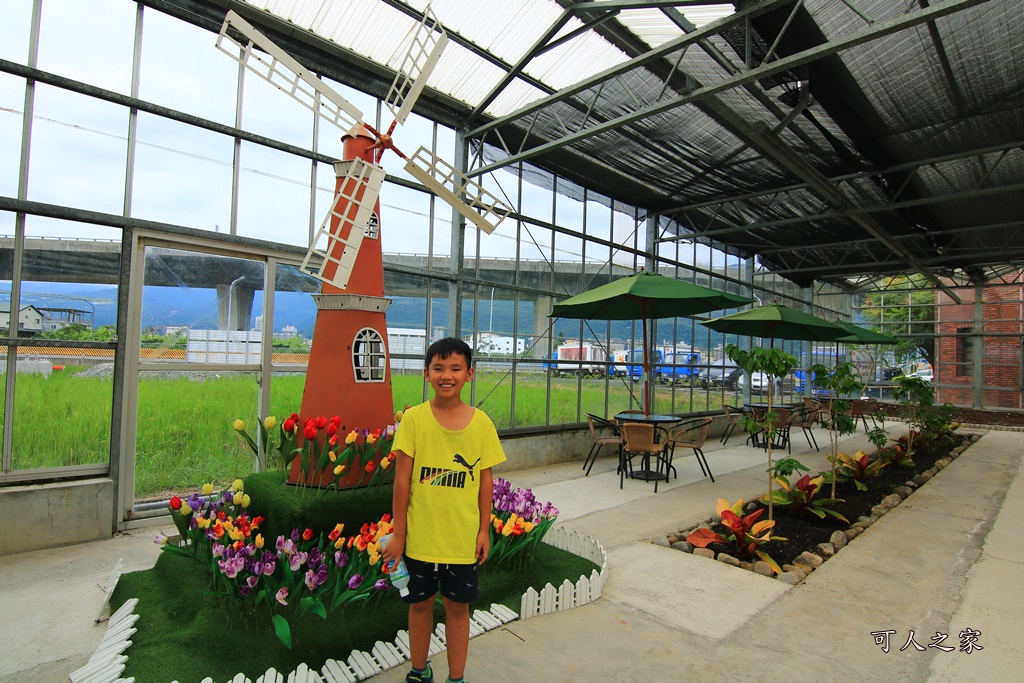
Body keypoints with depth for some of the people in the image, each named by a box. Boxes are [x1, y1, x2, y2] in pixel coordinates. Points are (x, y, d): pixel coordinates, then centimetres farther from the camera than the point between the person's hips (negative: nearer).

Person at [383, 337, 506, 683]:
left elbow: (486, 479, 0)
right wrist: (398, 534, -3)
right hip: (420, 535, 0)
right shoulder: (414, 418, -11)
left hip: (463, 537, 0)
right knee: (420, 603, 19)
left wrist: (484, 530, 1)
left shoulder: (481, 422, -7)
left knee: (457, 606, 15)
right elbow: (402, 479, -7)